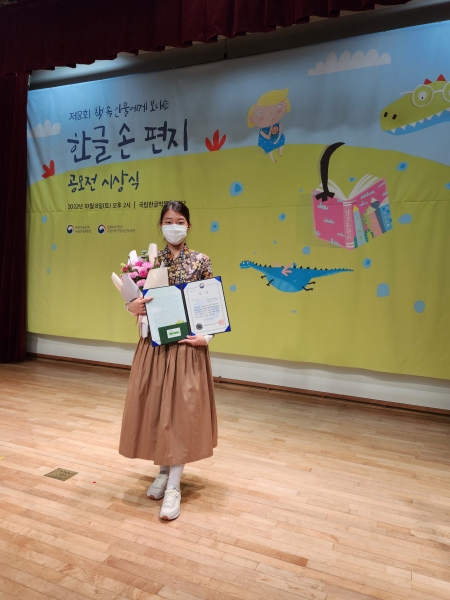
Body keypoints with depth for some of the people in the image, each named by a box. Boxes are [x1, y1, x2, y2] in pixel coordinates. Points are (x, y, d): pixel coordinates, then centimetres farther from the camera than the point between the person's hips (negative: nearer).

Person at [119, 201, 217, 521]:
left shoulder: (201, 261, -1)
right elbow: (136, 300, 8)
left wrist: (207, 336, -14)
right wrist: (131, 307, -14)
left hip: (187, 344, -3)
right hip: (154, 344, 3)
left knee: (183, 409, -2)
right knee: (154, 407, 10)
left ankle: (174, 486, 9)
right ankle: (164, 470, 31)